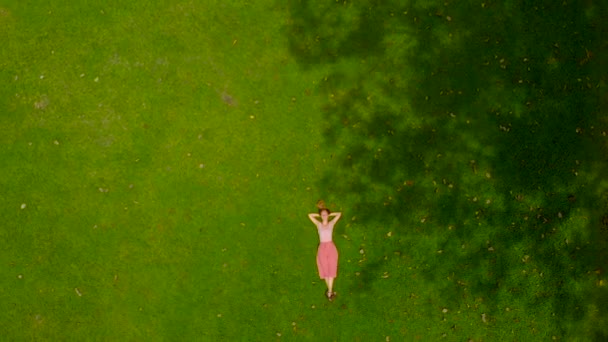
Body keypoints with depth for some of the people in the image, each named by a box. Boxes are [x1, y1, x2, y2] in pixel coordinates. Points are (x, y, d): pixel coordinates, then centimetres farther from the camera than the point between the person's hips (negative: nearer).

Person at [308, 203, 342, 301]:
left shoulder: (331, 223, 8)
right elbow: (310, 215, 8)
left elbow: (339, 214, 8)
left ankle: (330, 292, -2)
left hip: (331, 247, -1)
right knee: (325, 270, 3)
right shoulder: (318, 224, 9)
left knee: (331, 270, -4)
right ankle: (330, 290, 16)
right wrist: (320, 215, 14)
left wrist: (329, 215, 15)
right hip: (322, 248, 1)